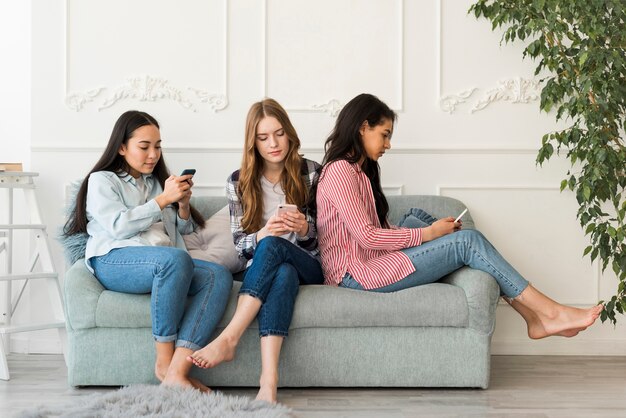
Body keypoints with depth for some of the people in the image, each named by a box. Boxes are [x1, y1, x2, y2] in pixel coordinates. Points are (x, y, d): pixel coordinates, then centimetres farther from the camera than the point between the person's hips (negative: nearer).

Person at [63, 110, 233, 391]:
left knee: (219, 276, -26)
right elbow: (118, 226, -5)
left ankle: (178, 371, -39)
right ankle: (164, 362, -30)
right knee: (175, 259, -39)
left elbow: (184, 229, 31)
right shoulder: (102, 180, 14)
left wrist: (183, 204, 10)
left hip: (165, 264, 6)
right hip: (114, 262, -6)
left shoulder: (157, 182, 32)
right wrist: (163, 199, -8)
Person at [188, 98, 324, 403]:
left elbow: (319, 237, 4)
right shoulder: (240, 181, 4)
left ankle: (228, 339, -43)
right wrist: (263, 234, -22)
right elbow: (240, 245, 2)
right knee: (283, 275, -39)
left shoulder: (309, 172, 3)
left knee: (272, 246, -36)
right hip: (262, 268, 0)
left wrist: (304, 229, -20)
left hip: (309, 267, 0)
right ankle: (269, 381, -54)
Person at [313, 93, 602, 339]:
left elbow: (382, 230, 14)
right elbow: (366, 236, -18)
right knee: (468, 241, -13)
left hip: (372, 263, 9)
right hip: (357, 273, -9)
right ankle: (551, 312, -10)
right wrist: (428, 234, -11)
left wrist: (435, 230, 0)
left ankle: (534, 317, -10)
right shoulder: (340, 170, -10)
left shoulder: (359, 171, 20)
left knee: (465, 240, -4)